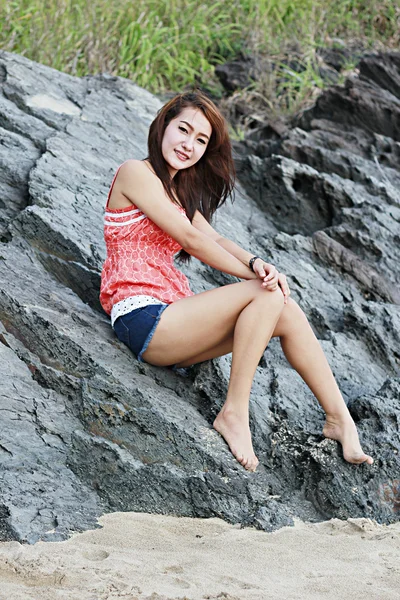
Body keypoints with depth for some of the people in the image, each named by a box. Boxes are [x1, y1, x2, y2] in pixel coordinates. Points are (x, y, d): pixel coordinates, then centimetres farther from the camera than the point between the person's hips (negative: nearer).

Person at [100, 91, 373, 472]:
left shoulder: (178, 188, 23)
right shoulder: (135, 173, -4)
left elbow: (215, 240, 7)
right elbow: (190, 239, -10)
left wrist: (256, 264, -14)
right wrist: (255, 274, -9)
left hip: (169, 317, 8)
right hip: (142, 319, -8)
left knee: (286, 312, -5)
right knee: (268, 295, -20)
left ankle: (339, 420, 0)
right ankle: (234, 413, -19)